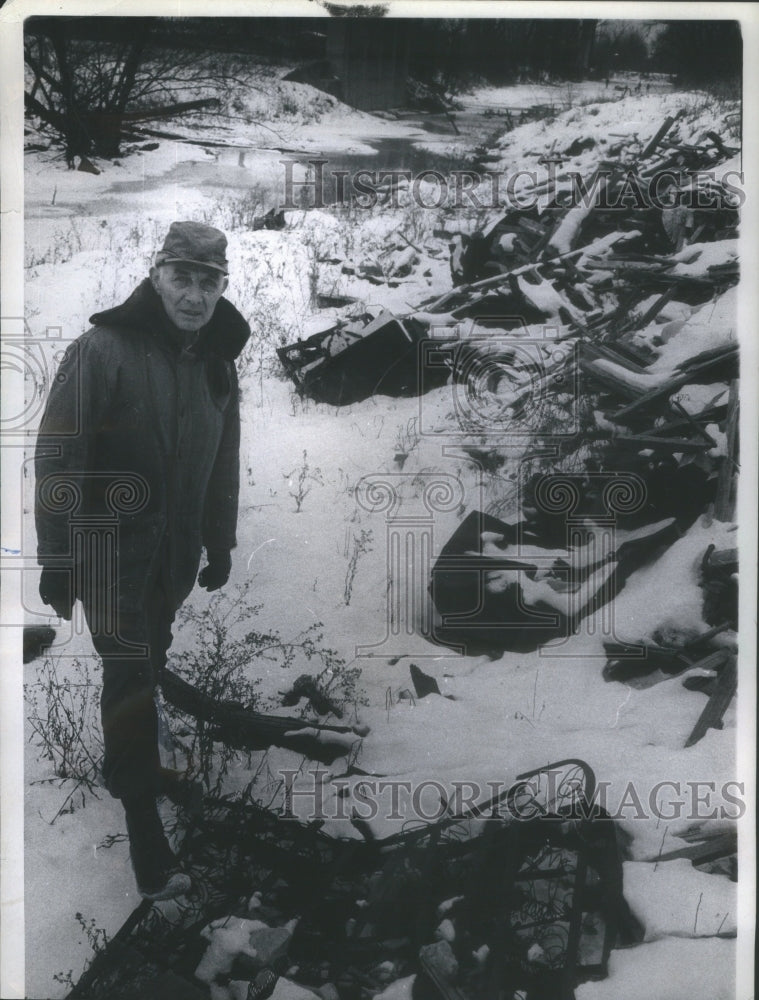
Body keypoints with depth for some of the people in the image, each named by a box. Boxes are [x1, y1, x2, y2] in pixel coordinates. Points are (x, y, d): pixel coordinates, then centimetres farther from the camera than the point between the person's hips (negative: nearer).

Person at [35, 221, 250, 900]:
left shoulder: (218, 363, 4)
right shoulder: (103, 350, -16)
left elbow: (224, 462, 13)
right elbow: (57, 456, -16)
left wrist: (220, 544, 15)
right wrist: (56, 558, -15)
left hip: (176, 550, 6)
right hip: (112, 544, -6)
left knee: (149, 664, 18)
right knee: (131, 672, -7)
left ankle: (131, 766, 41)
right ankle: (145, 828, 3)